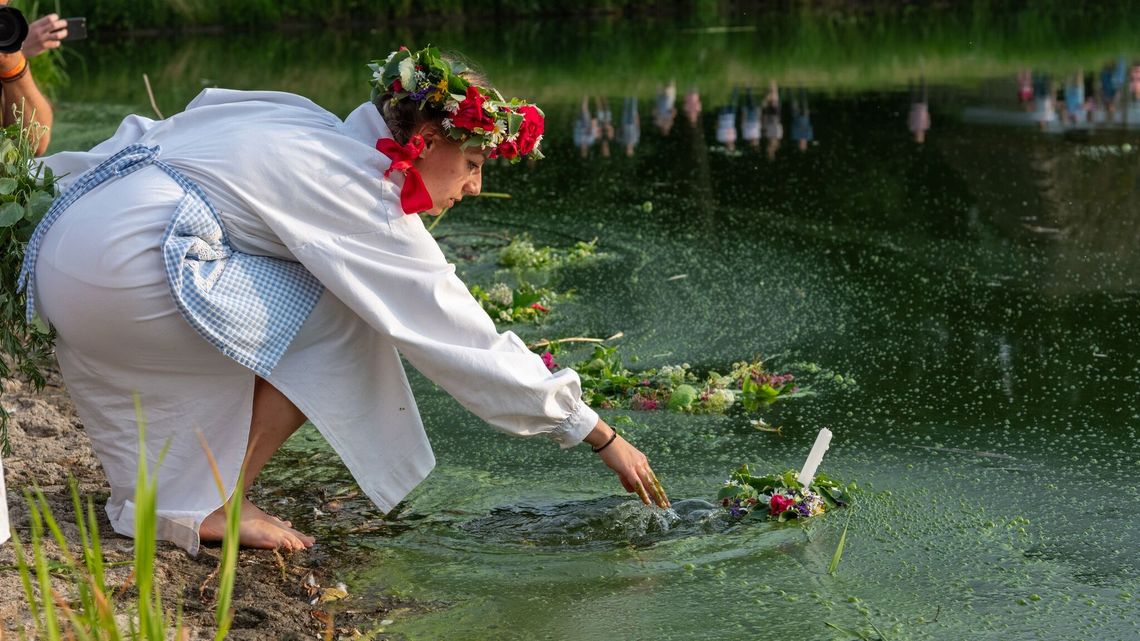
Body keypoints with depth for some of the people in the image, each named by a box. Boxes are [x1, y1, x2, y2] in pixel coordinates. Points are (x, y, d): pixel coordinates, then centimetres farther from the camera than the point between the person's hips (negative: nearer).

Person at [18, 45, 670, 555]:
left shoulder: (311, 127, 16)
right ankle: (211, 507, 0)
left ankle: (154, 494, 21)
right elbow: (474, 347, -3)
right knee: (338, 326, -4)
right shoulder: (369, 209, -6)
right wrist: (603, 436, 3)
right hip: (127, 261, -9)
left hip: (60, 242, 10)